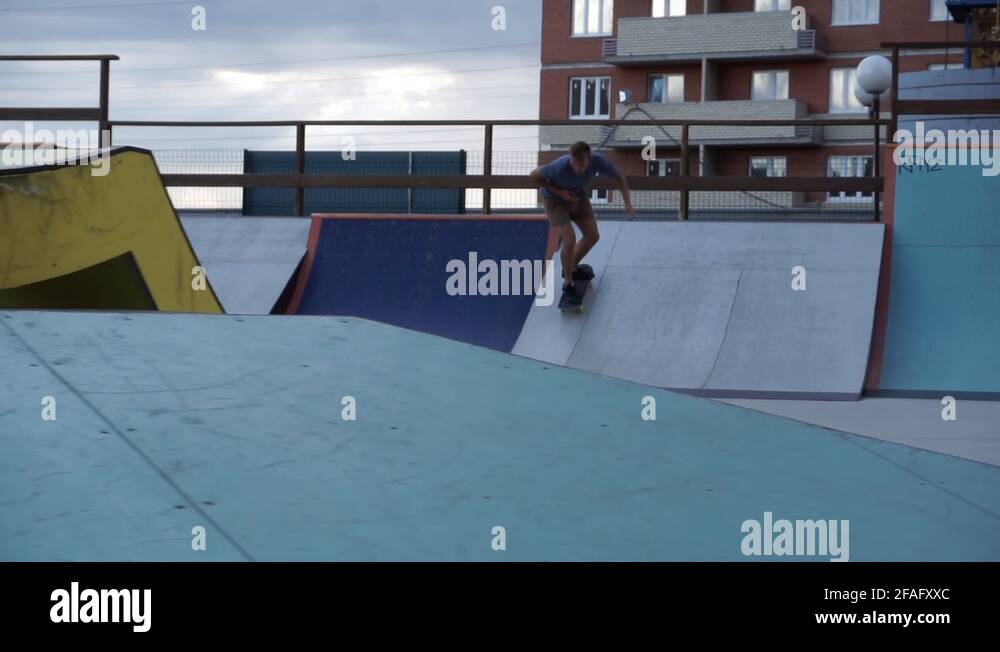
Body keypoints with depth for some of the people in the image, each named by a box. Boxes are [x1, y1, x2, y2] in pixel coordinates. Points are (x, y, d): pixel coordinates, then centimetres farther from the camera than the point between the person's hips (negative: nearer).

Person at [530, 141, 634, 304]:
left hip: (578, 196, 5)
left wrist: (628, 203, -27)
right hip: (555, 201, -5)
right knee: (570, 241, -17)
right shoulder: (560, 167, -41)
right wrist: (559, 192, -25)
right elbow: (534, 175, -24)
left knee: (593, 236, 9)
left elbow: (619, 177, -14)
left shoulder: (598, 160, -32)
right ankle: (568, 284, 6)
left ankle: (571, 268, 35)